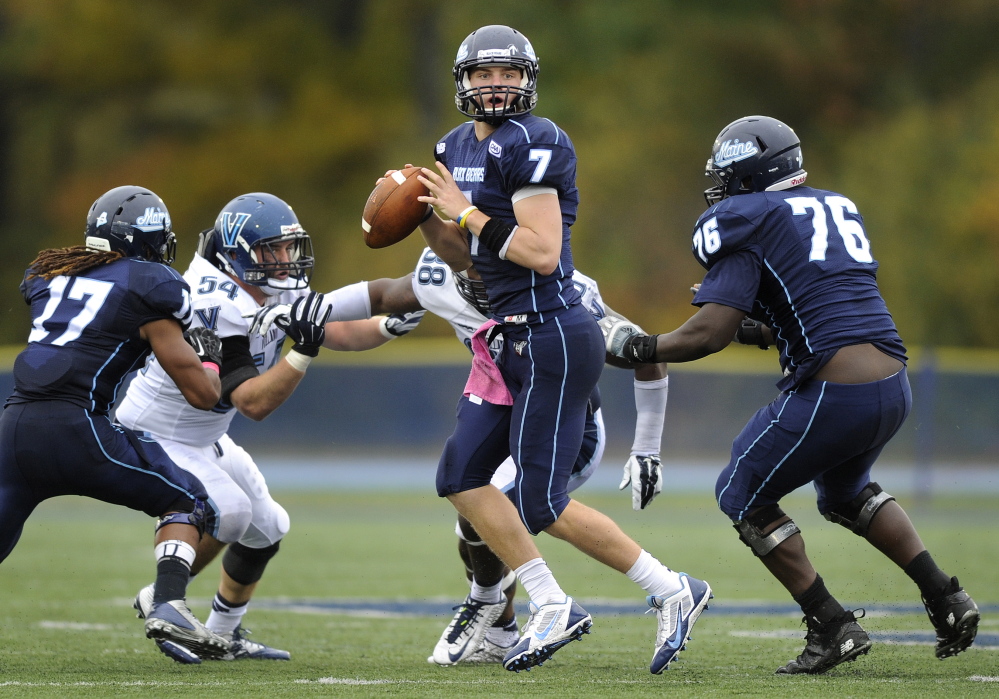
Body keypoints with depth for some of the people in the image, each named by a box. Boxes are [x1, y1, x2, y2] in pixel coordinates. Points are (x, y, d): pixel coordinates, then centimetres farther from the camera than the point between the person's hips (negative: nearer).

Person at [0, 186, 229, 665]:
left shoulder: (48, 272, 20)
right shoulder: (148, 287, 5)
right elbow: (201, 394, 6)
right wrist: (208, 355, 27)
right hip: (74, 427, -5)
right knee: (185, 500, 14)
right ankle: (167, 606, -5)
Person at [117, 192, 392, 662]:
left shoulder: (278, 296, -5)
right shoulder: (217, 309, -32)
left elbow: (340, 333, -2)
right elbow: (255, 403, -34)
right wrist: (304, 350, -43)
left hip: (204, 440, 9)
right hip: (153, 440, -9)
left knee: (266, 527, 8)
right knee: (227, 511, -27)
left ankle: (223, 635, 24)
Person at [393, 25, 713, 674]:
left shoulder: (531, 145, -15)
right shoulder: (459, 147, 14)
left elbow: (542, 253, -22)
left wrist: (468, 214, -15)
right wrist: (426, 218, 4)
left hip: (553, 338, -10)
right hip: (514, 339, 10)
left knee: (543, 506, -7)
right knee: (461, 477, 7)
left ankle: (672, 590, 4)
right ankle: (552, 608, 12)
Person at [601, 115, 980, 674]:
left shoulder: (745, 223, -3)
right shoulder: (837, 208, 20)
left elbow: (709, 334, -11)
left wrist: (638, 347, 4)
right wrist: (755, 329, 29)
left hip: (833, 392, -8)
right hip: (895, 388, 8)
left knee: (743, 496, 14)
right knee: (844, 489, 35)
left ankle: (832, 628, 8)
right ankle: (946, 598, 23)